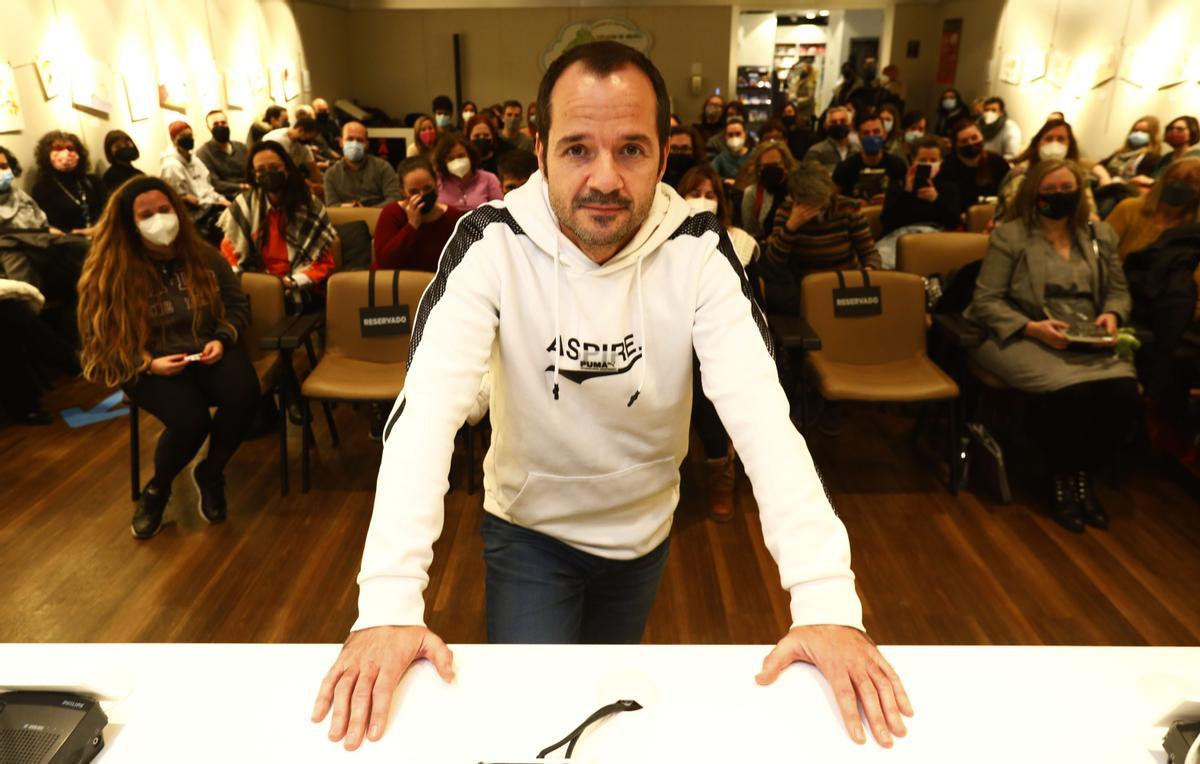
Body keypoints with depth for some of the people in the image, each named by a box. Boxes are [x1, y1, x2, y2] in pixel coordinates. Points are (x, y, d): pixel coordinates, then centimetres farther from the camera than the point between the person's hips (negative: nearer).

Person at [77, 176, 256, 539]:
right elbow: (100, 338, -3)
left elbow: (237, 304, 11)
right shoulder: (110, 270, -7)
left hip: (206, 352, 3)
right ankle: (157, 489, 3)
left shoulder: (202, 255, 2)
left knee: (243, 396, -31)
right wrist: (148, 363, -19)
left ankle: (210, 475, -1)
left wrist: (222, 340, -9)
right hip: (147, 367, -3)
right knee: (191, 419, -32)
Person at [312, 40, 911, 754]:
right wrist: (388, 603, -44)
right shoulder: (493, 242, -24)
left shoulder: (697, 248, -22)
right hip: (529, 526, -2)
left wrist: (827, 600, -42)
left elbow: (761, 411, -31)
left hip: (644, 526, 3)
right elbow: (428, 408, -33)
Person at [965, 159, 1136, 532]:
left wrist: (1112, 315, -4)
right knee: (1073, 391, -33)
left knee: (1123, 390, -25)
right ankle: (1061, 480, -7)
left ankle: (1085, 476, -2)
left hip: (1089, 343, 5)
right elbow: (985, 301, -6)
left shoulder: (1101, 235, 15)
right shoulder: (1009, 235, -1)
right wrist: (1032, 327, -19)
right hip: (1023, 338, -5)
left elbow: (1119, 291, 21)